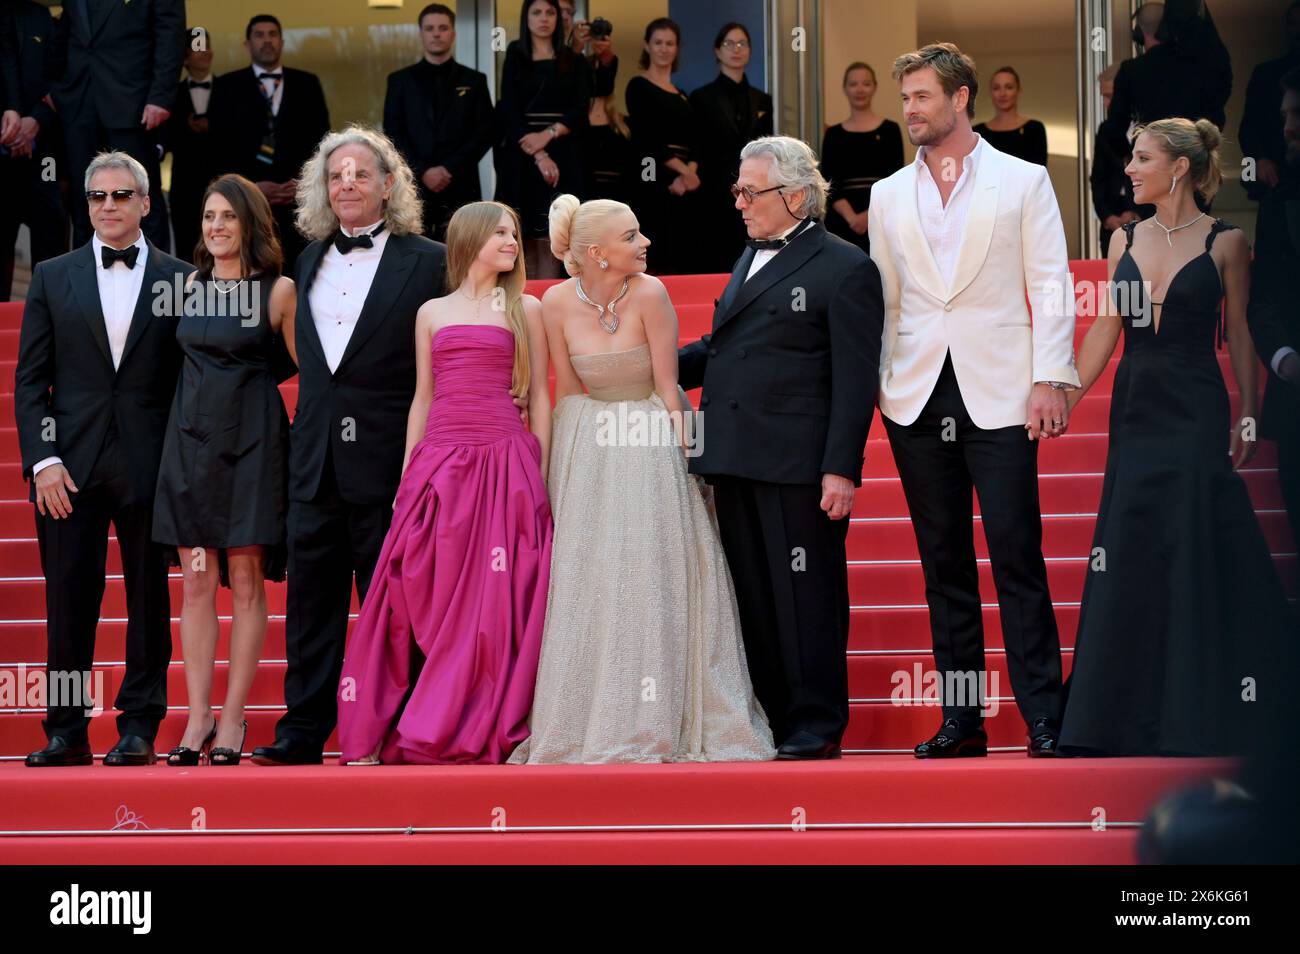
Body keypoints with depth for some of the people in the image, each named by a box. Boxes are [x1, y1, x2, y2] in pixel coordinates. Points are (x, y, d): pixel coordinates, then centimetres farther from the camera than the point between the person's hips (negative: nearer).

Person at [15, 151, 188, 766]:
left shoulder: (179, 279, 6)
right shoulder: (53, 278, 10)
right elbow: (29, 378, 7)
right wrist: (42, 460, -4)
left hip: (149, 465, -1)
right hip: (70, 467, 1)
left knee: (149, 601, 3)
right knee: (68, 601, 0)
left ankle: (139, 728, 10)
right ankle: (66, 732, 7)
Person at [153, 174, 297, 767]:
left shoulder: (278, 291, -3)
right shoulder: (190, 284, 9)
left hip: (251, 443, -4)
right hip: (190, 439, 4)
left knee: (246, 581, -1)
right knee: (196, 583, 2)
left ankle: (233, 719, 5)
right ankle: (199, 717, 7)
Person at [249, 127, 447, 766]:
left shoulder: (427, 262, -2)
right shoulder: (310, 260, 15)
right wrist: (304, 441, 11)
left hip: (387, 461, -5)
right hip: (317, 461, 5)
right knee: (311, 600, 6)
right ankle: (303, 731, 11)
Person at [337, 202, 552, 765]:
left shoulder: (525, 309, 10)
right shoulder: (432, 313, 15)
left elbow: (538, 396, 8)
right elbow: (422, 397, 15)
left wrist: (541, 475, 1)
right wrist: (406, 477, 9)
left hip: (504, 461, -2)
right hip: (438, 460, 2)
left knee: (495, 602, -5)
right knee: (423, 598, -1)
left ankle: (484, 732, 1)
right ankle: (382, 727, 3)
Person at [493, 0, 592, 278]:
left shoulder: (574, 63, 10)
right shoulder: (515, 59, 8)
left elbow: (580, 110, 0)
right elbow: (509, 111, -2)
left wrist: (548, 134, -17)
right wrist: (538, 156, -15)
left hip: (561, 157, 0)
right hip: (520, 156, 0)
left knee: (548, 243, -6)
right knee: (525, 242, -2)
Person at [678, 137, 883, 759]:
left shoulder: (845, 269, -5)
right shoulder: (751, 259, 20)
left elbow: (855, 379, -10)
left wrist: (841, 469, -16)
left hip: (799, 467, -8)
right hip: (737, 463, 8)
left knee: (806, 598, -1)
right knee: (753, 600, 10)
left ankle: (816, 729, 6)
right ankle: (767, 721, 17)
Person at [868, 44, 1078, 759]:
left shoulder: (1023, 181, 4)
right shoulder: (888, 196, 13)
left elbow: (1050, 287, 1)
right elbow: (882, 299, 15)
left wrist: (1049, 380, -8)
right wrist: (870, 384, 7)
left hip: (998, 396, -3)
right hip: (917, 399, 3)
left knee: (1018, 558, -7)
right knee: (944, 564, 6)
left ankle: (1044, 719, -3)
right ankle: (961, 721, 11)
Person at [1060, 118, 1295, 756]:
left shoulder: (1225, 243, -4)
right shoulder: (1125, 239, 7)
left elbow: (1237, 332, 1)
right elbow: (1104, 330, 8)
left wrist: (1246, 414, -1)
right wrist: (1064, 403, 3)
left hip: (1195, 411, -4)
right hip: (1134, 410, 5)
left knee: (1194, 553, -4)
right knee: (1131, 559, 6)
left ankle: (1198, 715, 6)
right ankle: (1134, 715, 14)